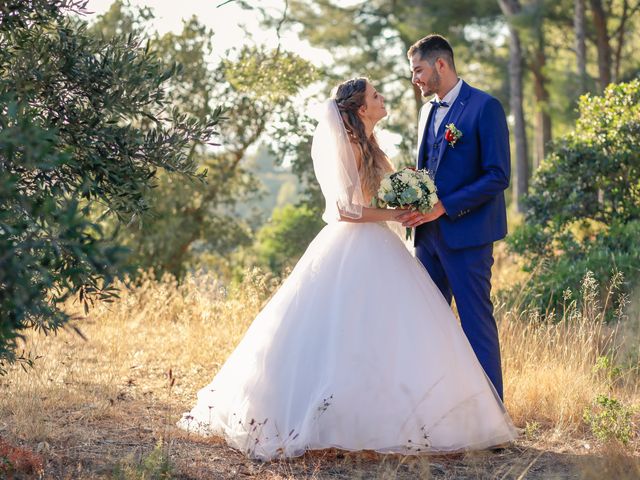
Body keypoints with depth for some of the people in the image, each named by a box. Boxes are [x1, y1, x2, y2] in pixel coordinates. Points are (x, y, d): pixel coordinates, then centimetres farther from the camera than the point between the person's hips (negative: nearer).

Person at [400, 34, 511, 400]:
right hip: (429, 233, 8)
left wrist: (444, 206, -18)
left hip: (467, 233, -8)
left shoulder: (485, 107, -9)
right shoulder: (428, 110, 15)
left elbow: (498, 176, -14)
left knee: (477, 322, -3)